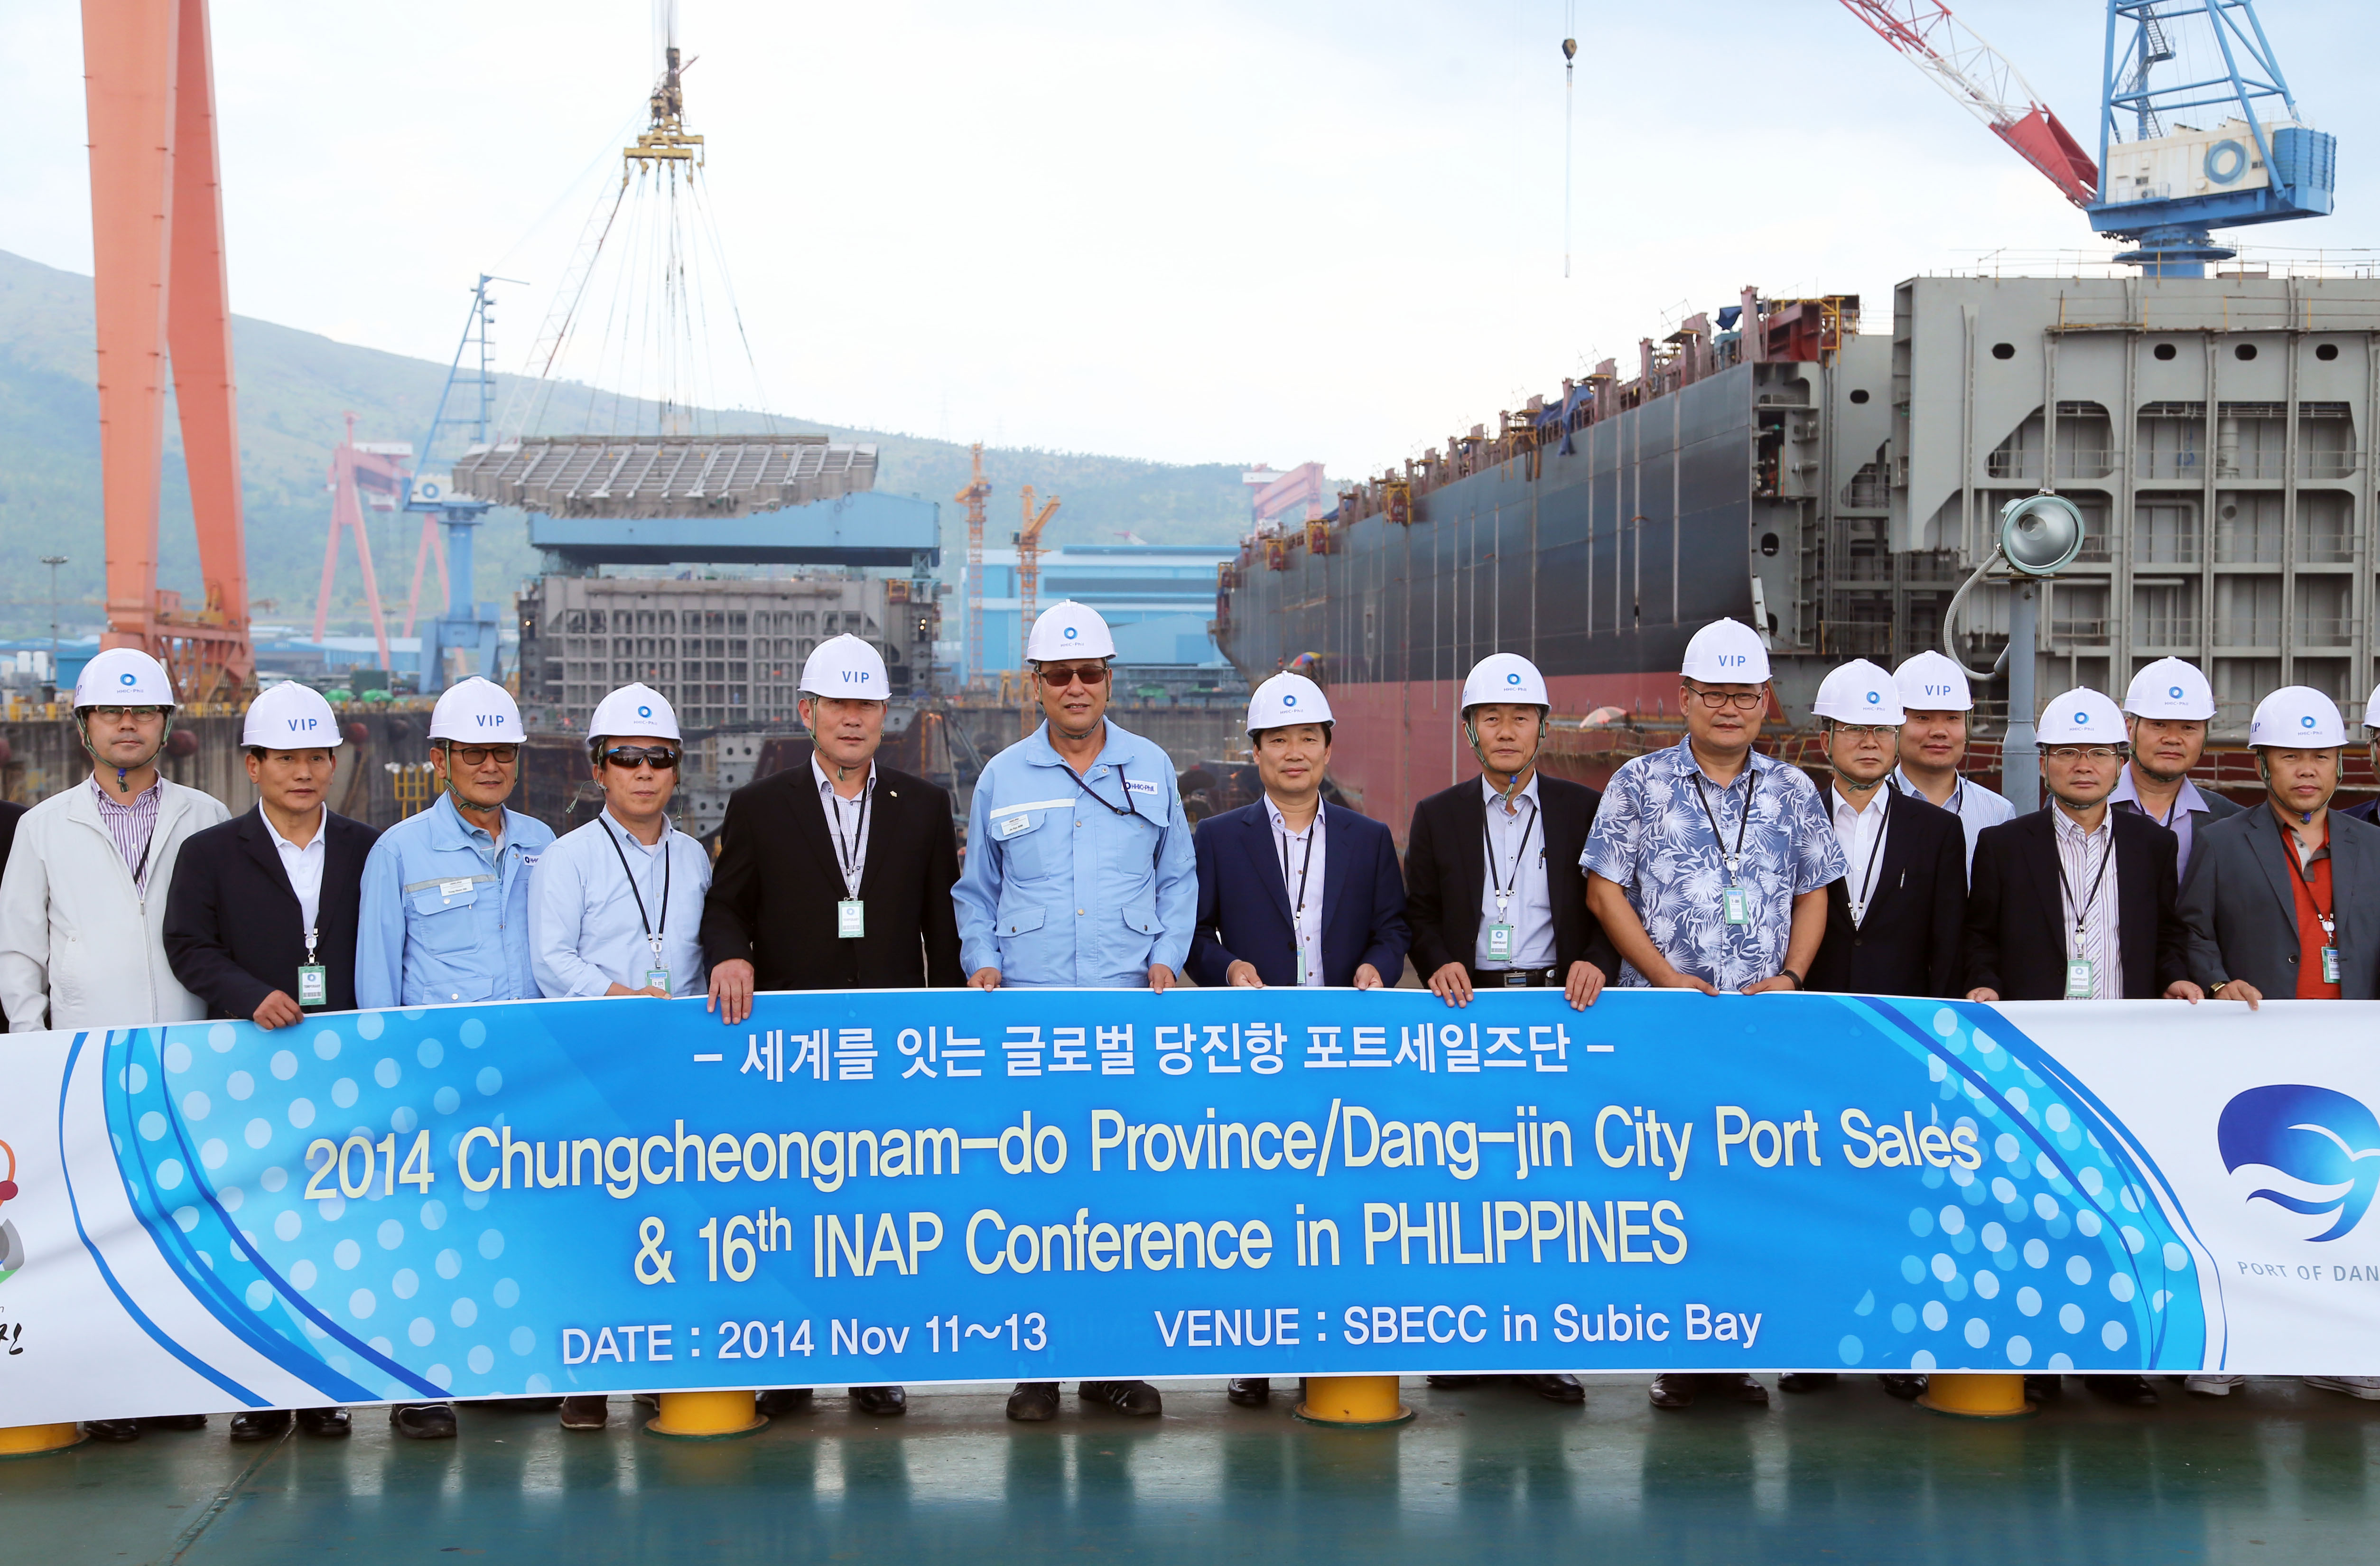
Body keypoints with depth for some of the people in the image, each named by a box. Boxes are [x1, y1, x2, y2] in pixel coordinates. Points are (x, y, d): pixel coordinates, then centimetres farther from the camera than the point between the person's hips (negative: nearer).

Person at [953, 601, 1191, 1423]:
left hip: (1129, 1004, 0)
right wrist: (981, 961, 1)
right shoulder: (1002, 777, 9)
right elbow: (976, 889, 16)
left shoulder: (1151, 768, 10)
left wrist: (1167, 957, 2)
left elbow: (1178, 876, 15)